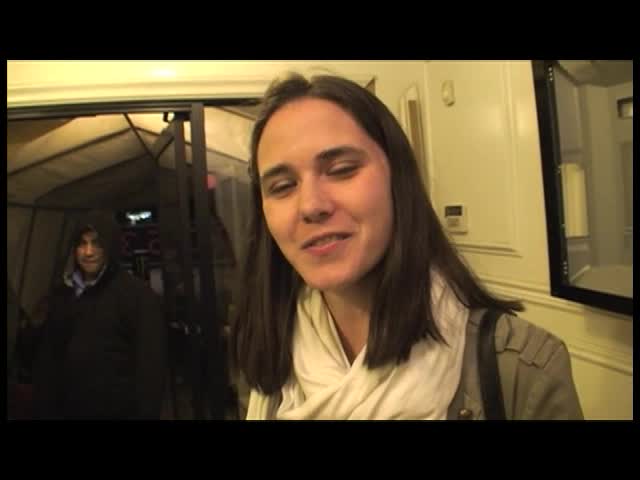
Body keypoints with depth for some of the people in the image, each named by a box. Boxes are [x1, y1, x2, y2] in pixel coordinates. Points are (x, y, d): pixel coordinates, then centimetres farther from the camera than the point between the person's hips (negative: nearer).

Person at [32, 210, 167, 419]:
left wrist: (146, 413, -17)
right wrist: (42, 409, 8)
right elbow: (47, 357, 12)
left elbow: (151, 364, -14)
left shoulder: (139, 294, -11)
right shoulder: (62, 294, 7)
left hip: (119, 410, -5)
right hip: (67, 409, 5)